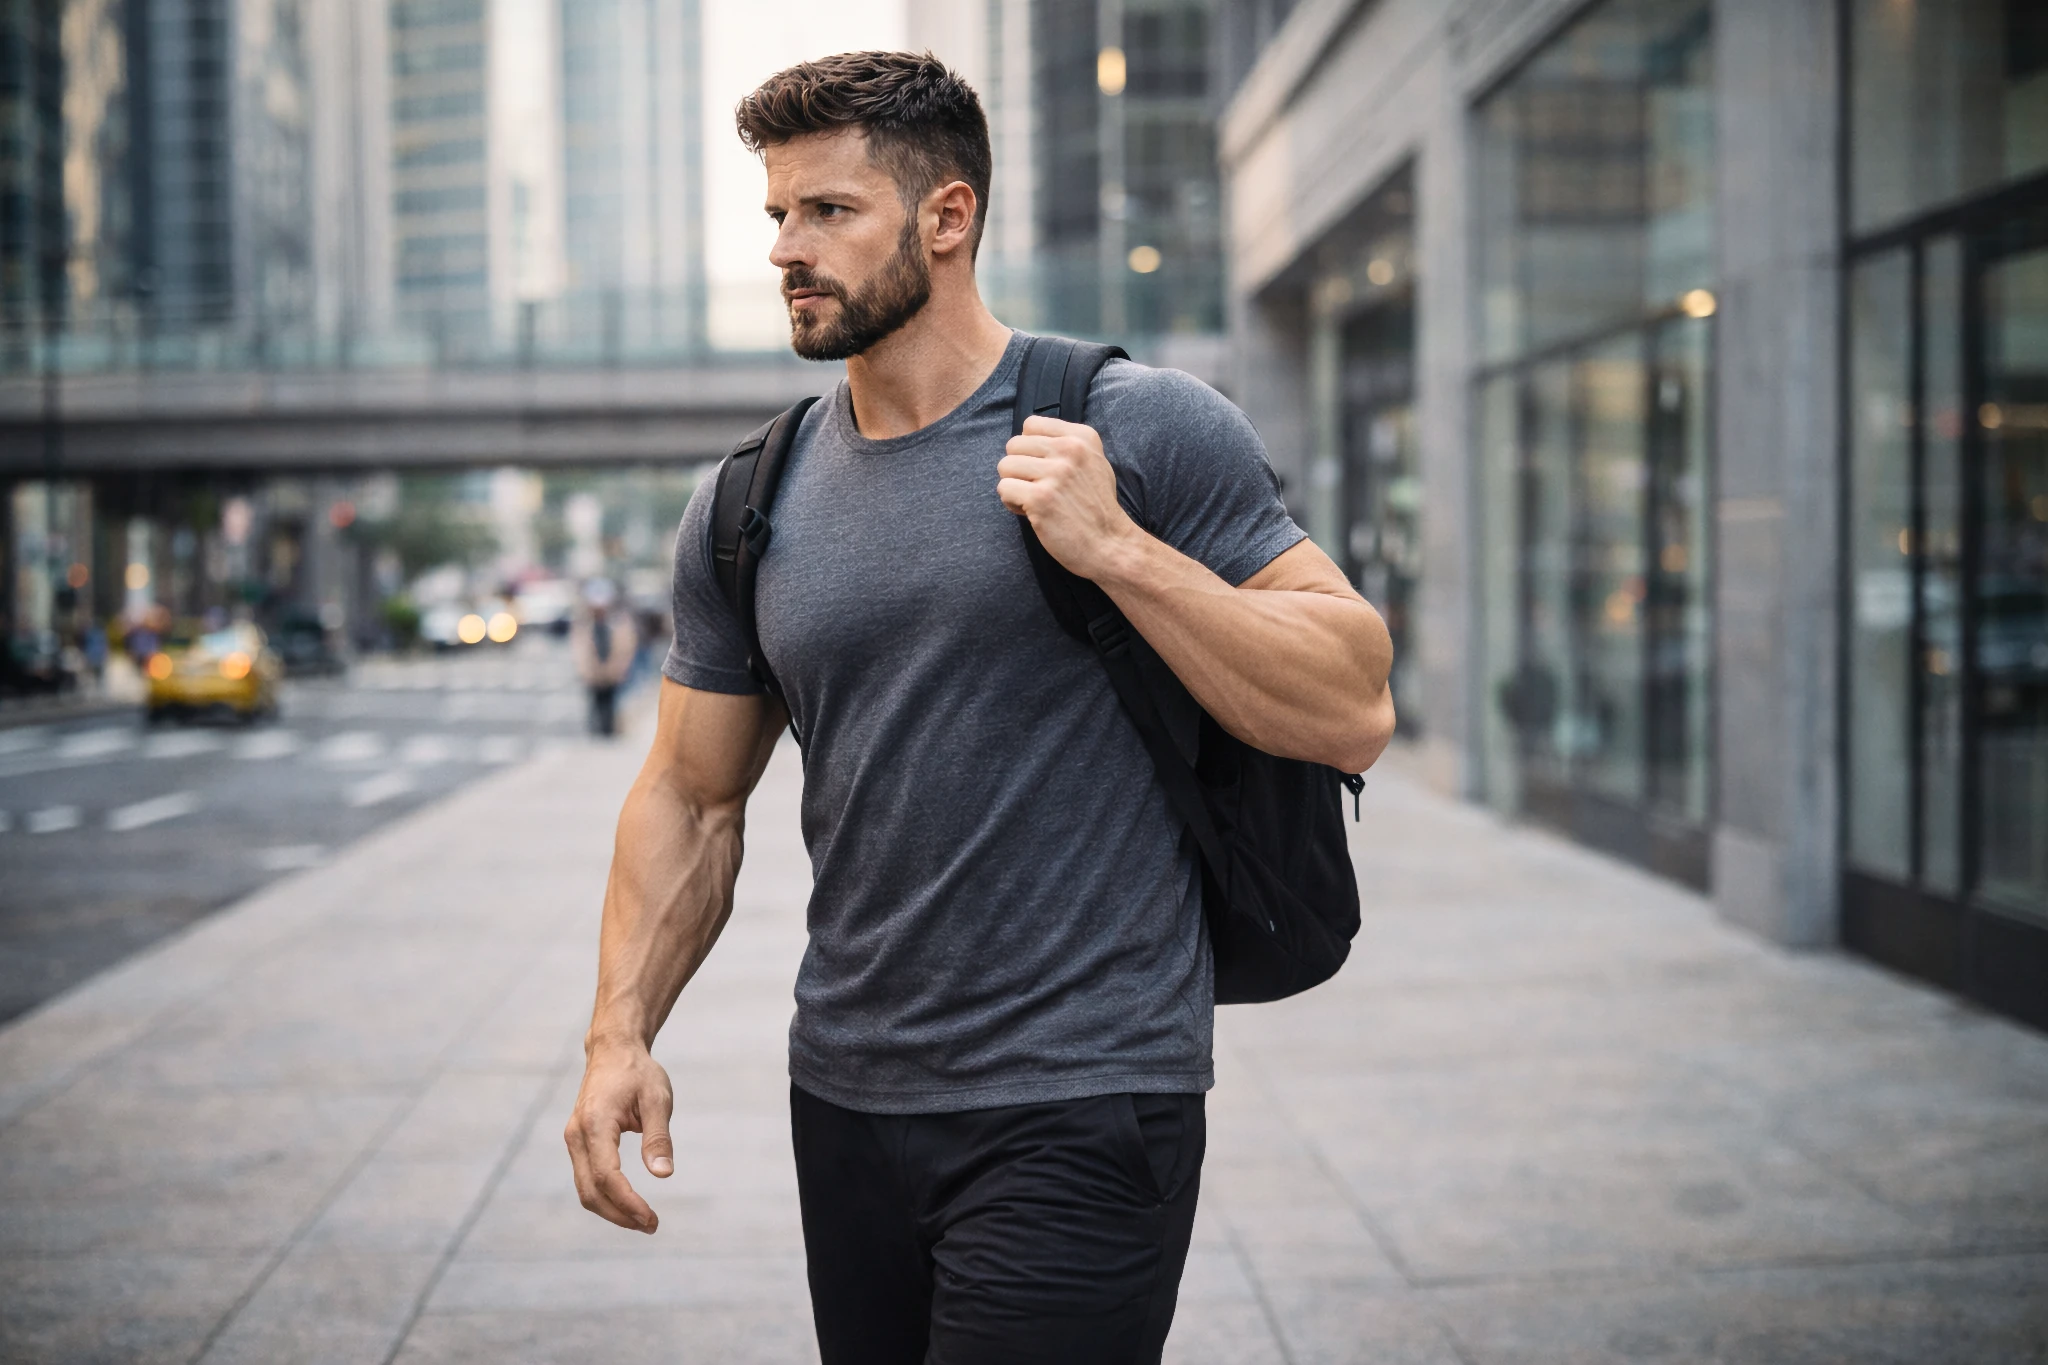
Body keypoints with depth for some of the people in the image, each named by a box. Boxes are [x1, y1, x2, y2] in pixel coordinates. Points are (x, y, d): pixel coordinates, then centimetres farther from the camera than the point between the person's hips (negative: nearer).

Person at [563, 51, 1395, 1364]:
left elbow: (1356, 712, -10)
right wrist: (621, 1034, 1)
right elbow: (692, 798, 13)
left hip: (1078, 1112, -5)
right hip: (845, 1103, 5)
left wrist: (1117, 550, -19)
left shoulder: (1145, 431, -7)